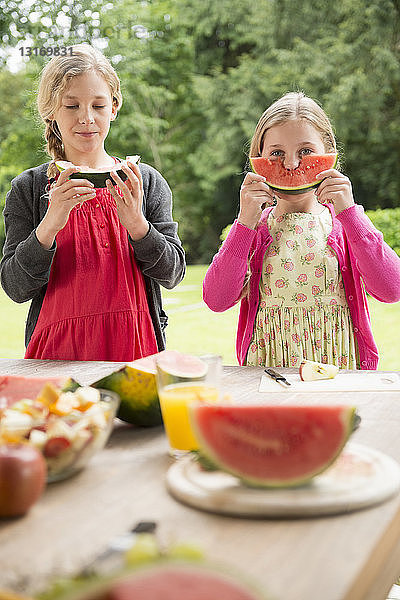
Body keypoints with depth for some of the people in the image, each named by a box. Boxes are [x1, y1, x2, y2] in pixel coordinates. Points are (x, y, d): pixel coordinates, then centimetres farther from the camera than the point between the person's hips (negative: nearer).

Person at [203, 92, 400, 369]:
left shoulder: (343, 221, 6)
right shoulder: (255, 226, 7)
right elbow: (217, 300, -7)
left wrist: (349, 213, -12)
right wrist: (246, 222, -12)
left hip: (338, 365, 0)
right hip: (268, 366, 0)